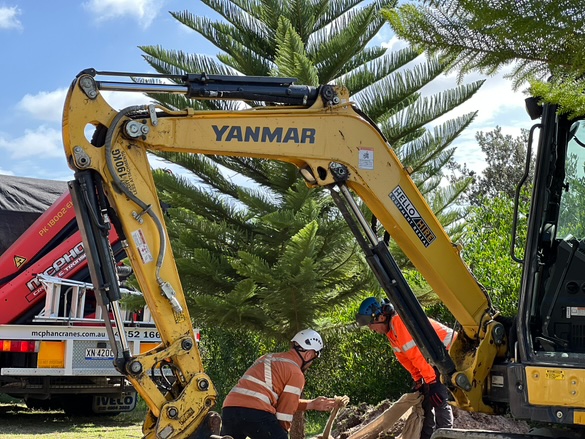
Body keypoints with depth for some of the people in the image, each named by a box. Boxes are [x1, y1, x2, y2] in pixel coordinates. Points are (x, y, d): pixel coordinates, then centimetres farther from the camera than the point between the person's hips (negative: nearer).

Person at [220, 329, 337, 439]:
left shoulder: (270, 358, 27)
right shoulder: (296, 373, 3)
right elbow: (285, 412, 2)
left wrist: (311, 404, 33)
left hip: (229, 408, 8)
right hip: (256, 412, -8)